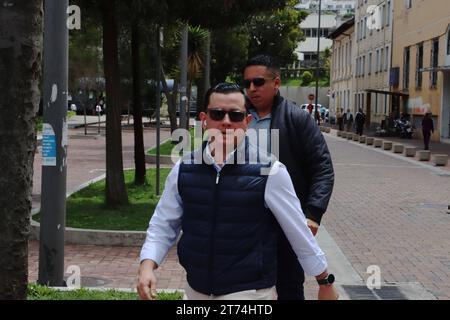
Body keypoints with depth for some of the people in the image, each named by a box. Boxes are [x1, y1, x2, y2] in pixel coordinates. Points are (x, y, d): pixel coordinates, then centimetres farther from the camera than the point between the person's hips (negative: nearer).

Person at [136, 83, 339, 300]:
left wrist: (325, 282, 4)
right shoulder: (183, 170, -1)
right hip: (196, 289, 4)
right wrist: (147, 266, -9)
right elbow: (163, 225, 7)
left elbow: (299, 231, -5)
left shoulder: (269, 172, -12)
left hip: (249, 291, -4)